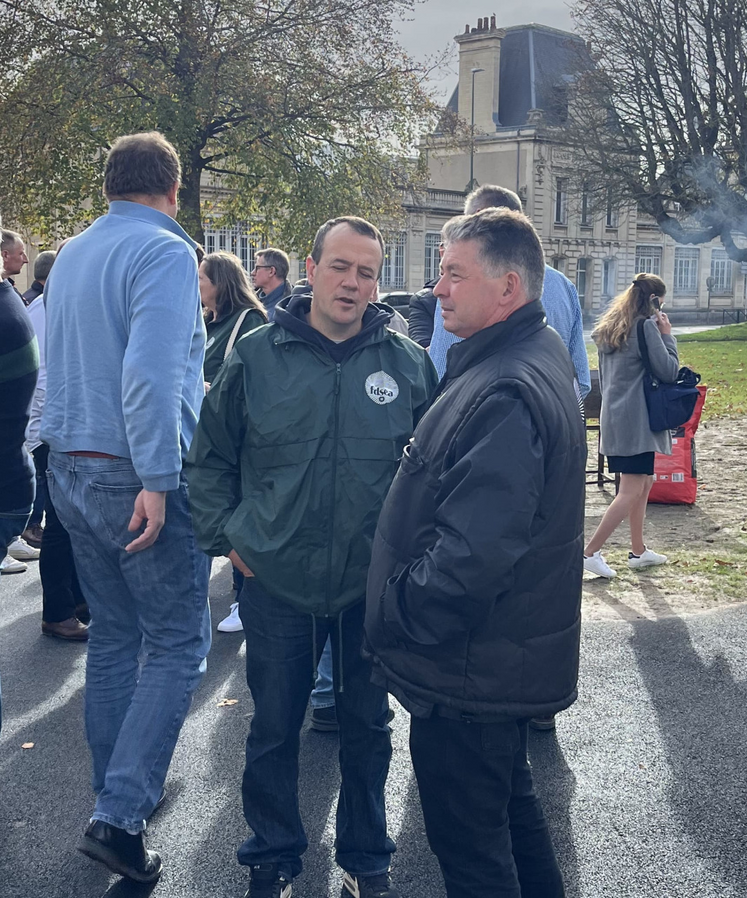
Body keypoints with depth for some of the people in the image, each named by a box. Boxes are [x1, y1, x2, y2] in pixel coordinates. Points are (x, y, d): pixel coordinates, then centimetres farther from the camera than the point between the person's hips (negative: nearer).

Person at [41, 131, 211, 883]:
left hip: (70, 469, 8)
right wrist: (157, 479, -21)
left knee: (113, 635, 17)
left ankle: (117, 788, 28)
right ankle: (120, 814, -4)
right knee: (178, 643, 1)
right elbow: (151, 371, -23)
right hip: (136, 476, -8)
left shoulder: (69, 256, 13)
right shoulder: (164, 252, -12)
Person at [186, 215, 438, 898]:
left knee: (367, 728, 15)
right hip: (277, 583, 0)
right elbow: (209, 458, 6)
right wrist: (226, 534, -1)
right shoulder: (257, 356, -3)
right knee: (273, 730, 12)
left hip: (374, 584, 1)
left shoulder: (408, 363, -2)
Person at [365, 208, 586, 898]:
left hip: (472, 670, -10)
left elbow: (471, 554, -32)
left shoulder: (506, 396, -27)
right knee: (511, 803, 26)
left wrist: (391, 616, -18)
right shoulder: (540, 354, 8)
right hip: (509, 657, 10)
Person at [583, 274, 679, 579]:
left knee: (644, 482, 19)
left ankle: (638, 550, 24)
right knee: (631, 492, -6)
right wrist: (667, 335, -3)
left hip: (614, 417, 9)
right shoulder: (646, 326, -13)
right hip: (637, 419, -9)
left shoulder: (609, 327, 13)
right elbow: (669, 372, -12)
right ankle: (590, 552, -8)